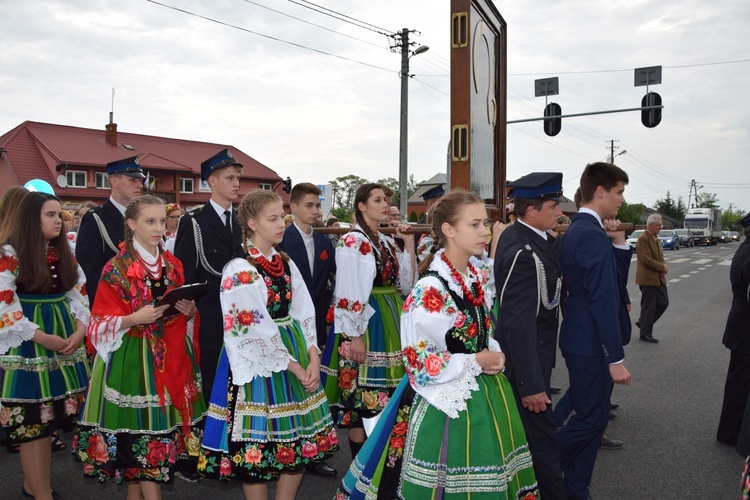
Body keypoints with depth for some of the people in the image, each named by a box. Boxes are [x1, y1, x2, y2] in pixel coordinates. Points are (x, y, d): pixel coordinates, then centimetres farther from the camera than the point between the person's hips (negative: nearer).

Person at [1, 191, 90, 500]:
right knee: (32, 421, 0)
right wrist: (43, 338, -16)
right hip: (28, 347, -6)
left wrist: (80, 330, -5)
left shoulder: (63, 253, 11)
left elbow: (79, 293, 12)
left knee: (49, 418, 11)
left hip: (66, 341, 6)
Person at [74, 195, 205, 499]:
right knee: (140, 428, -2)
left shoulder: (174, 265, 9)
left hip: (171, 356, 5)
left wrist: (189, 311, -7)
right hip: (132, 358, -5)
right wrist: (134, 319, -22)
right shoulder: (115, 269, -6)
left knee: (164, 423, 9)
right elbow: (102, 322, -6)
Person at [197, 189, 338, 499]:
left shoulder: (286, 264, 9)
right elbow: (255, 331, -16)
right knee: (258, 444, 3)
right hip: (259, 360, -7)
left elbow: (303, 313, 6)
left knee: (300, 440, 11)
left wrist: (313, 358, -8)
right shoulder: (239, 270, -12)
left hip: (298, 354, 7)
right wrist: (294, 367, -14)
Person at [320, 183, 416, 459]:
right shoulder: (352, 241, -9)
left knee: (387, 391, 12)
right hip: (364, 322, -8)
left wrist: (409, 244, 6)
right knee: (360, 397, -1)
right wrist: (354, 336, -17)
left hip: (390, 321, 8)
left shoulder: (386, 241, 14)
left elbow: (405, 284, 13)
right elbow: (348, 292, -14)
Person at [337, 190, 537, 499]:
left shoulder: (482, 274, 3)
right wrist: (476, 362, -15)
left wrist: (495, 354, -2)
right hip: (446, 401, -7)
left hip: (485, 393, 8)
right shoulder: (430, 290, -22)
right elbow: (418, 362, -21)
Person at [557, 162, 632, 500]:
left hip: (581, 339, 10)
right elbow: (602, 301, -23)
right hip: (591, 345, -10)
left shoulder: (575, 230, 13)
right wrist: (616, 359, -20)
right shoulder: (593, 235, -20)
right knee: (590, 419, 2)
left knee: (592, 417, 16)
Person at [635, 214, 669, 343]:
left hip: (659, 277, 9)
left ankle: (643, 323, 25)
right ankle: (645, 334, 12)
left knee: (663, 303, 11)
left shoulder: (656, 239, 13)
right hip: (648, 278, -9)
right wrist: (662, 267, -14)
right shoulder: (643, 239, -16)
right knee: (648, 307, 0)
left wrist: (664, 266, -1)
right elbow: (646, 260, -22)